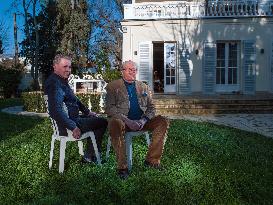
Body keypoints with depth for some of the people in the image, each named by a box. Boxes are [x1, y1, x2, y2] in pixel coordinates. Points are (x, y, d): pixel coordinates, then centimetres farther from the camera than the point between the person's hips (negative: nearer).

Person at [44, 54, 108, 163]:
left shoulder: (62, 81, 12)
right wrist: (73, 127, -29)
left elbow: (74, 100, 24)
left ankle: (90, 155, 27)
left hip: (72, 118, 11)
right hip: (66, 126, -11)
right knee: (103, 122, -4)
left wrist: (87, 112, 21)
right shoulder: (55, 84, -23)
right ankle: (89, 157, 10)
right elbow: (55, 111, -34)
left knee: (94, 119, 26)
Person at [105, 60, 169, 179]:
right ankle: (122, 167, -28)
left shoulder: (143, 87, 19)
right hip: (122, 120, -4)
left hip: (141, 121, 4)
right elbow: (109, 108, -7)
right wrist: (127, 121, -20)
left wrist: (143, 120, -9)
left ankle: (152, 159, -10)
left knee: (163, 121, -17)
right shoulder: (113, 86, 6)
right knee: (115, 124, -37)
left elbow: (151, 107, 13)